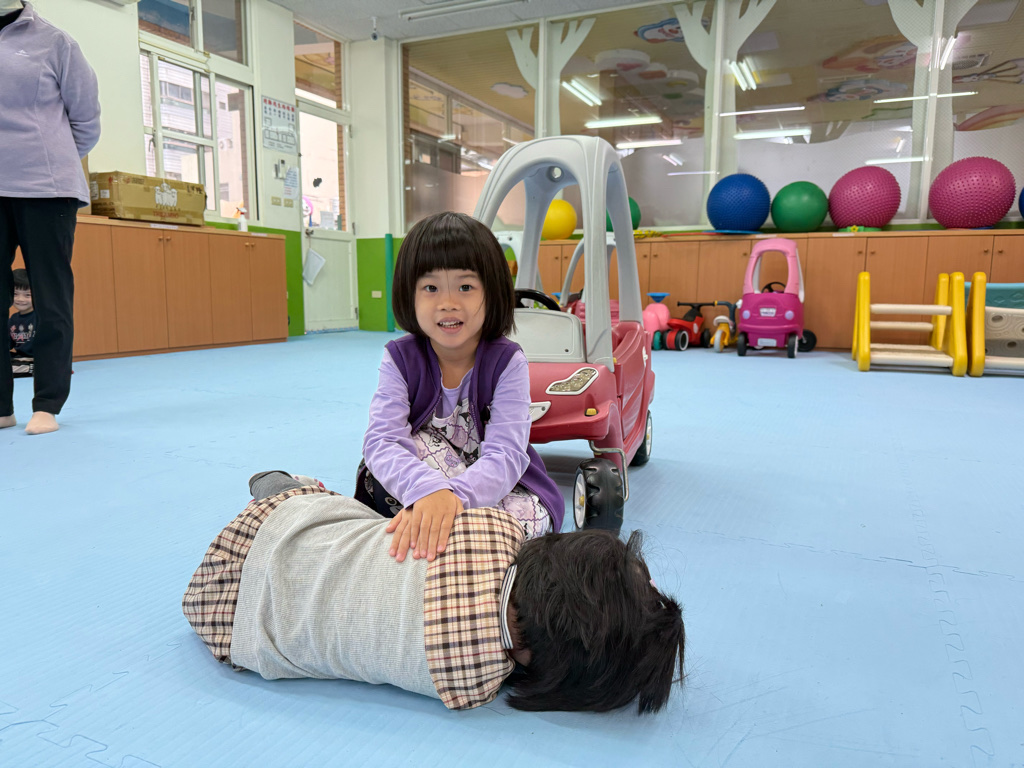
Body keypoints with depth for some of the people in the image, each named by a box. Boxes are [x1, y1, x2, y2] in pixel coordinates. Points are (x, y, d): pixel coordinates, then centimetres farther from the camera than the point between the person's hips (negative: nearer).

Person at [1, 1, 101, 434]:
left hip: (45, 187, -4)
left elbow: (86, 118, 7)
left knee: (50, 300, -1)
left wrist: (53, 161, 9)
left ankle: (47, 405, 6)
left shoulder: (53, 42, 4)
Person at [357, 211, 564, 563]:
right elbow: (381, 440, -28)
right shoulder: (400, 359, -12)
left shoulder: (507, 362, -18)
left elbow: (505, 455, -29)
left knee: (532, 517, -34)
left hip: (498, 489, -1)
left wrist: (453, 495, -51)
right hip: (420, 478, 1)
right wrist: (427, 490, -50)